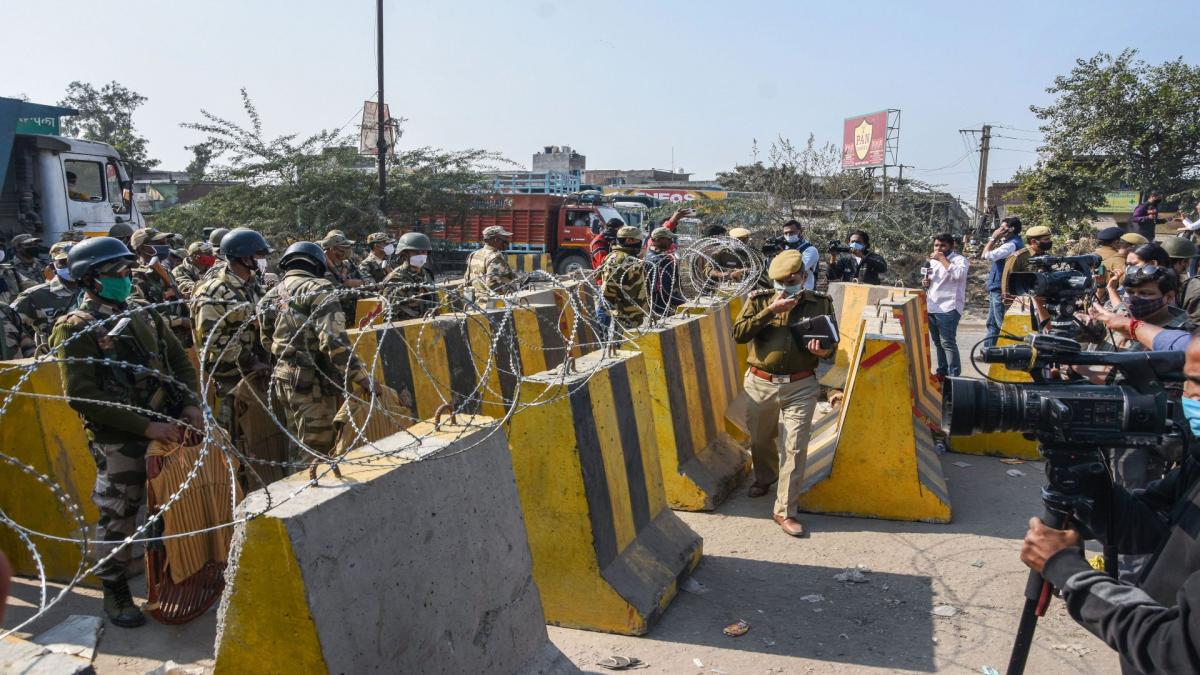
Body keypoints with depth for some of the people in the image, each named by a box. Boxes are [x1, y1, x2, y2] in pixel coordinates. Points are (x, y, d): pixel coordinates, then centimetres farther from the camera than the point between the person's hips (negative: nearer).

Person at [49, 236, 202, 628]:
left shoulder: (145, 318, 9)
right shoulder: (74, 328, -11)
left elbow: (182, 365, 10)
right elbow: (82, 397, -19)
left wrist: (192, 406, -8)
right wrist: (147, 426, -23)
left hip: (167, 430, 6)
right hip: (119, 443, -6)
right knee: (119, 519, 6)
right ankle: (115, 592, 24)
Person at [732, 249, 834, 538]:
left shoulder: (820, 303, 2)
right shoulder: (758, 300, 0)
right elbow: (738, 334, -12)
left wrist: (822, 350, -16)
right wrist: (771, 310, -19)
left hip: (801, 387, -1)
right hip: (760, 383, 2)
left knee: (796, 447, -5)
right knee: (759, 439, 19)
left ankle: (785, 510, 5)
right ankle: (765, 478, 50)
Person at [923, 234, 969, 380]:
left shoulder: (959, 259, -5)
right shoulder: (933, 261, 18)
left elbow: (959, 274, -26)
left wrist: (942, 258, -20)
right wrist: (926, 282, 6)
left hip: (948, 308, -8)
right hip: (932, 308, 8)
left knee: (948, 343, -11)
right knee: (938, 343, 13)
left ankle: (954, 376, -9)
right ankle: (942, 371, 21)